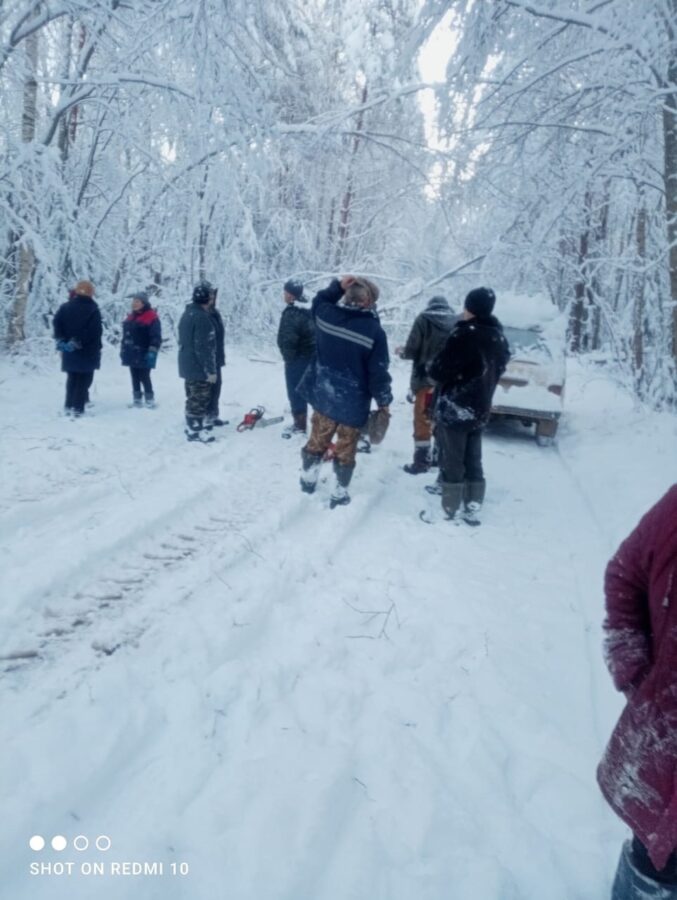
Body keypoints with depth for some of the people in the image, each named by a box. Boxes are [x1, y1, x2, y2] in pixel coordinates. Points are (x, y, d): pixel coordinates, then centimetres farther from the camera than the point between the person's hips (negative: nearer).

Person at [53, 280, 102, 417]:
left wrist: (61, 341, -6)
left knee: (72, 379, 17)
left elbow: (57, 323, -3)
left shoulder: (65, 307, 6)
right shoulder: (92, 309, -8)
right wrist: (77, 342, -16)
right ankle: (77, 408, -4)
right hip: (87, 352, -4)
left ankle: (69, 406, 18)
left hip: (70, 351, 5)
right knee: (84, 380, 1)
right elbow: (95, 331, -19)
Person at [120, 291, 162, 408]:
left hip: (143, 355, -8)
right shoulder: (131, 317, 15)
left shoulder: (151, 317, -11)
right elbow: (126, 335, 22)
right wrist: (123, 350, 18)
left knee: (144, 377, -5)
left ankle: (150, 399, 4)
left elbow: (156, 337, -16)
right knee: (135, 378, 11)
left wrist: (152, 352, -21)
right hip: (132, 354, 8)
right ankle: (137, 399, 18)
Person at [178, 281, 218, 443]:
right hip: (199, 367, -10)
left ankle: (193, 425, 29)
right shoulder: (202, 317, -20)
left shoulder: (187, 313, 12)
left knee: (193, 397, 19)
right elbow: (204, 347, -23)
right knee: (199, 399, -1)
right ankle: (195, 430, 4)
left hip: (187, 365, 10)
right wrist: (211, 370, -19)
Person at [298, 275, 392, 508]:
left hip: (323, 394, 4)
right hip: (353, 402, -4)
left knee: (318, 438, 23)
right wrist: (384, 401, -4)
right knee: (346, 448, 12)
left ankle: (308, 478, 39)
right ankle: (340, 492, 21)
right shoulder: (374, 331, -21)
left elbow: (319, 301, 18)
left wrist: (337, 286, 6)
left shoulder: (325, 314, -10)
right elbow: (378, 372, -17)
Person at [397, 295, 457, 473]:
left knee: (422, 421, 4)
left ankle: (421, 461, 4)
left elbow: (412, 351, -6)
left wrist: (401, 351, 15)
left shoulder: (423, 319, -4)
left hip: (426, 379, -4)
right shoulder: (457, 322, 4)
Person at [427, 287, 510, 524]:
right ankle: (473, 509, 20)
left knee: (451, 462, 0)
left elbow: (437, 371, -18)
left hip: (454, 409, -7)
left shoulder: (465, 335, -19)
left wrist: (433, 368, 3)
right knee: (473, 462, 15)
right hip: (479, 411, 8)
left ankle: (451, 512, 5)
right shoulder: (499, 339, 7)